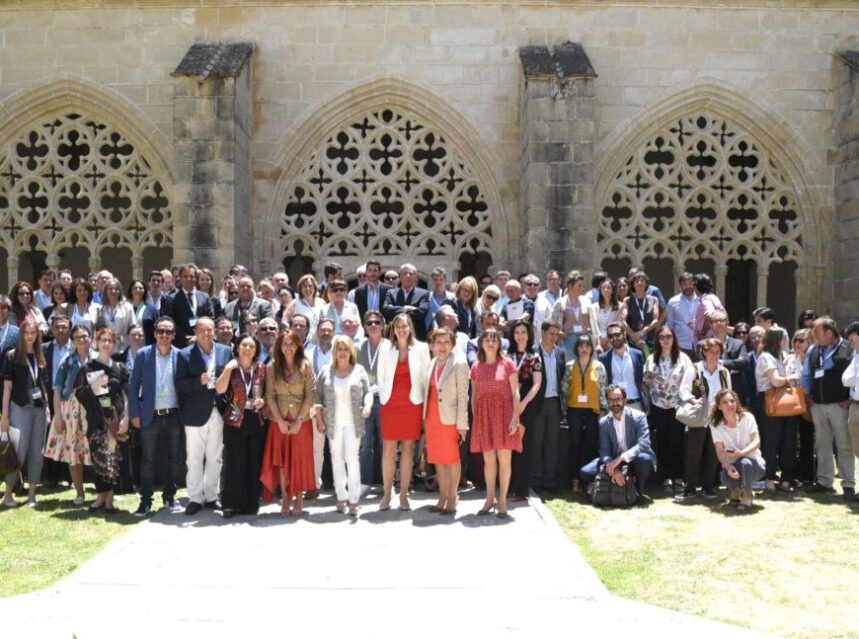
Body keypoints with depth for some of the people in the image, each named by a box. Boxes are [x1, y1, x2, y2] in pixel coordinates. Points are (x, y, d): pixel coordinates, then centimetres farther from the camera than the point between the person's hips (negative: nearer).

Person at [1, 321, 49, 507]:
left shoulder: (40, 358, 12)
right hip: (20, 408, -4)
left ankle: (32, 495, 9)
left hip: (39, 409, 4)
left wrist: (47, 409, 10)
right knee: (19, 452, -6)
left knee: (37, 453, 3)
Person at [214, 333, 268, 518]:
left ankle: (251, 503, 16)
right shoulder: (230, 367, 0)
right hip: (235, 420, -2)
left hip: (257, 421, 2)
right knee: (234, 463, 0)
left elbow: (268, 391, 14)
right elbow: (219, 389, -13)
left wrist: (263, 400, -6)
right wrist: (228, 368, -17)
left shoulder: (261, 368, 5)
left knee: (254, 463, 6)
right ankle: (231, 504, 9)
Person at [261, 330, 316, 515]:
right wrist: (281, 421, -9)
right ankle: (285, 498, 12)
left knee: (300, 459, 3)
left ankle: (299, 498, 11)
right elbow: (270, 396, -1)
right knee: (281, 459, 4)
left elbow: (310, 395, -6)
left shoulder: (306, 366, -2)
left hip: (301, 421, -1)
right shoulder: (272, 367, 2)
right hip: (279, 421, 1)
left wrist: (298, 420, -12)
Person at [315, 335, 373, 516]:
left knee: (352, 458, -7)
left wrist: (367, 406, -14)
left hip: (353, 423, -2)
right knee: (337, 459, 6)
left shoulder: (359, 370, 4)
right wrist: (319, 418, 2)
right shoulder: (326, 371, 6)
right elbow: (318, 395, 7)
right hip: (333, 423, 2)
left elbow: (368, 392, 6)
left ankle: (354, 500, -3)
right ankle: (341, 497, 15)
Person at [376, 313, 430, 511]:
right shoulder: (385, 348, 4)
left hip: (412, 404, 0)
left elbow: (425, 376, 5)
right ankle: (386, 495, 9)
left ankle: (404, 495, 10)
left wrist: (423, 401, 3)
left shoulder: (421, 348, 3)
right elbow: (380, 376, 9)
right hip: (390, 404, 0)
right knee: (388, 449, 0)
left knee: (408, 449, 3)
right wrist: (383, 397, 8)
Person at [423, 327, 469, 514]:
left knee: (452, 458, 3)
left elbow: (463, 395, -10)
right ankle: (442, 497, 23)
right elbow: (427, 392, 13)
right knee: (438, 458, 12)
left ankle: (452, 499, 13)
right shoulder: (431, 365, 10)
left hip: (449, 419, -6)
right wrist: (424, 418, 8)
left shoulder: (459, 365, -7)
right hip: (432, 419, 6)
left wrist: (462, 424, -14)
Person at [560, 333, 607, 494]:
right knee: (575, 444, 2)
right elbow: (564, 388, 6)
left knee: (591, 445, 0)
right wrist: (563, 408, 1)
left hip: (593, 410, 0)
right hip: (574, 410, 1)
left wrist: (603, 408, -2)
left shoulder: (598, 366, 4)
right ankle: (575, 479, 6)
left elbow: (602, 389, 4)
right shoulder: (570, 366, 5)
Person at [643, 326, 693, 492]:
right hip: (658, 407, 2)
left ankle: (678, 477, 6)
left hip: (677, 406, -2)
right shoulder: (651, 359, 6)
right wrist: (649, 404, 5)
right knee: (662, 442, 4)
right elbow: (646, 383, 8)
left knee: (676, 441, -3)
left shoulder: (683, 358, 0)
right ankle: (666, 477, 11)